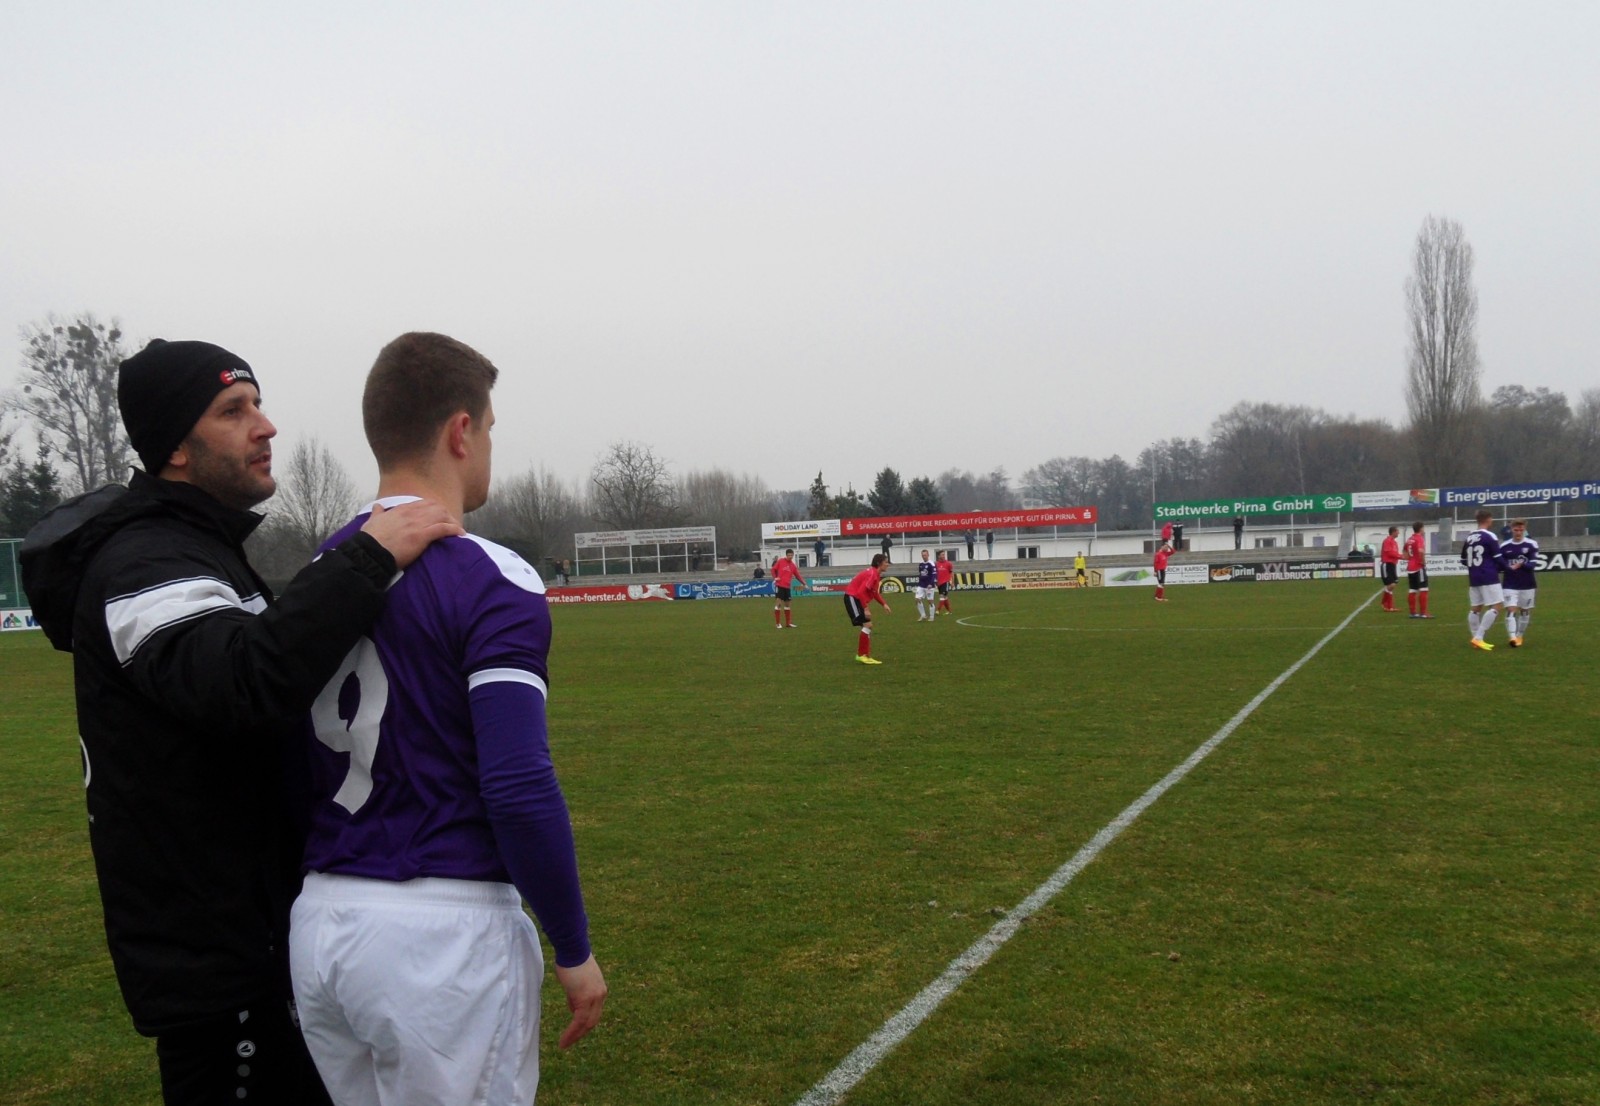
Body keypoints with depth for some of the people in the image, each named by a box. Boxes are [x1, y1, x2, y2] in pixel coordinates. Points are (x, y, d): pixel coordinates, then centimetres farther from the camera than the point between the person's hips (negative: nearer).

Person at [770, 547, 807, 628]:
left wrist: (803, 583, 0)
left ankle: (788, 623, 19)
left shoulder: (793, 565, 8)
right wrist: (775, 577, -11)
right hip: (779, 585, -5)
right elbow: (773, 569, 4)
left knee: (787, 604, 11)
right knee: (778, 603, -9)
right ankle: (778, 623, -5)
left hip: (787, 586, 5)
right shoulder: (780, 561, -2)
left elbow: (797, 575, 10)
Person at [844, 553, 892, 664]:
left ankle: (866, 655, 14)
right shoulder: (872, 574, -21)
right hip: (852, 598, -10)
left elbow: (874, 592, 21)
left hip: (857, 598, 10)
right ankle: (862, 655, -7)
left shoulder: (875, 573, 9)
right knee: (867, 625, -13)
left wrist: (884, 604, 12)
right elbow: (861, 592, -27)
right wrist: (866, 609, -26)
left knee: (867, 626, 11)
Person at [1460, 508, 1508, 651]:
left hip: (1474, 578, 7)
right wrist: (1505, 568, 8)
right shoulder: (1490, 536, -10)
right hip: (1489, 578, -7)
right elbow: (1498, 558, -10)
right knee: (1495, 607, -5)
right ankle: (1478, 637, -14)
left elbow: (1464, 560, 15)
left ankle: (1476, 639, 12)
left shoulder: (1469, 538, 10)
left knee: (1476, 608, 11)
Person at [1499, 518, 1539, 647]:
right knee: (1511, 610, -14)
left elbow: (1533, 564, -12)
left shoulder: (1532, 545, -4)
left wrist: (1522, 565, -30)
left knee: (1525, 611, 11)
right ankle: (1512, 637, -22)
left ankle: (1519, 636, 27)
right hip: (1509, 585, 0)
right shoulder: (1504, 547, 1)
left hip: (1527, 585, 0)